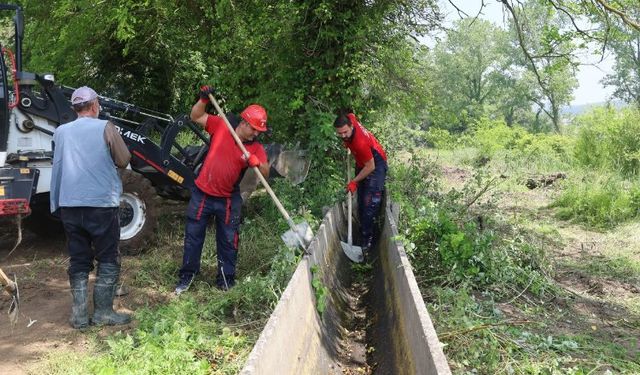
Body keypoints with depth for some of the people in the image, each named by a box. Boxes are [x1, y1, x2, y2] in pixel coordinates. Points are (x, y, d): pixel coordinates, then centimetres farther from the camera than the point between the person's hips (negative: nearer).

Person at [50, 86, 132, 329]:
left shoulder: (61, 132, 9)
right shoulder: (105, 128, -5)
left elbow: (60, 166, 16)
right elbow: (124, 161, 1)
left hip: (69, 205, 4)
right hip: (101, 204, -4)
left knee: (78, 261, 12)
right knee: (108, 260, 7)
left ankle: (79, 315, 12)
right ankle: (103, 313, 8)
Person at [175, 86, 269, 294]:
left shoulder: (256, 148, -5)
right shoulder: (221, 126, -7)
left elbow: (266, 172, -15)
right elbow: (196, 117, -1)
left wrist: (256, 162, -36)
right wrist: (203, 100, -18)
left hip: (228, 200, 1)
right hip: (202, 194, 0)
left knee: (228, 241, 9)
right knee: (193, 236, 11)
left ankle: (226, 279, 25)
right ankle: (187, 275, 28)